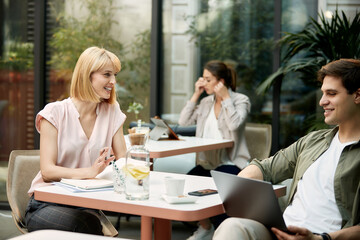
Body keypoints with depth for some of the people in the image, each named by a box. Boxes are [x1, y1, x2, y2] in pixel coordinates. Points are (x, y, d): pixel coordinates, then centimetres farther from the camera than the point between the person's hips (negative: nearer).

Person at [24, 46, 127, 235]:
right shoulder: (55, 113, -5)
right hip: (47, 203, -3)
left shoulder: (112, 112, 8)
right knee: (87, 226, -35)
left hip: (86, 204, 3)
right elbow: (47, 171, -13)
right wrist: (89, 172, -28)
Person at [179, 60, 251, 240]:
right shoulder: (206, 102, 16)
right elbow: (184, 121, 7)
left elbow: (234, 124, -20)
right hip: (206, 162, 6)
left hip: (230, 163, -6)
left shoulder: (240, 100, -1)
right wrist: (196, 95, 5)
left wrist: (225, 97, -14)